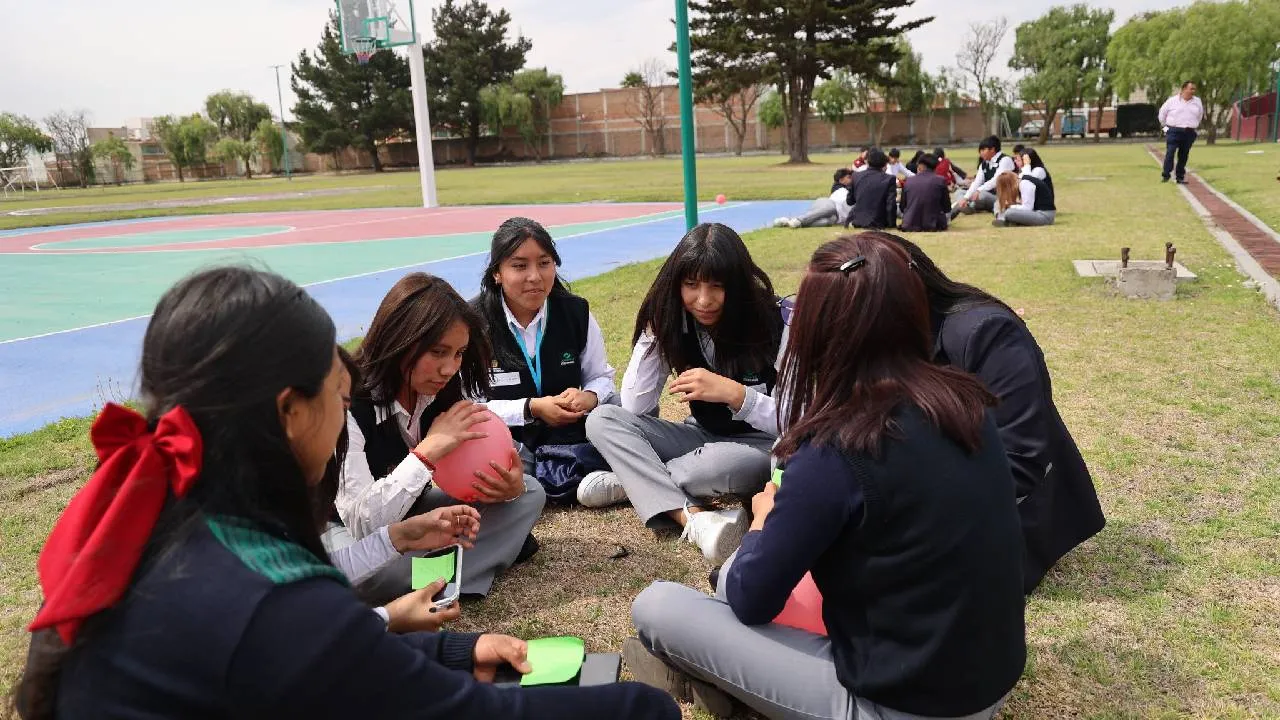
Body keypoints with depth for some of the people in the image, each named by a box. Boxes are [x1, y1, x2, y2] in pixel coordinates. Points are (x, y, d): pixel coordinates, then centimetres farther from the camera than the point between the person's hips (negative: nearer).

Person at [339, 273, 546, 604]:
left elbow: (484, 471, -4)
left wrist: (510, 486, -28)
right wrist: (427, 452, -37)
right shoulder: (347, 406, -30)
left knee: (529, 493, -6)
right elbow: (361, 525, -34)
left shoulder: (447, 390, -11)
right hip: (342, 535, -6)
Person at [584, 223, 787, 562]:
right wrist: (653, 335, -18)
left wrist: (733, 393, -34)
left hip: (763, 446, -5)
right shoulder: (670, 321, -7)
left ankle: (632, 481, -9)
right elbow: (634, 409, -11)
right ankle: (695, 519, -34)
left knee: (721, 463, -40)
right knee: (602, 420, -17)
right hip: (705, 438, 5)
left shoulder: (777, 323, -19)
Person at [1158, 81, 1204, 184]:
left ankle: (1180, 177, 11)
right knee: (1170, 153, -12)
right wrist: (1166, 124, 14)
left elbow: (1200, 115, 25)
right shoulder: (1173, 100, -2)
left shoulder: (1197, 102, 8)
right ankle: (1165, 175, -7)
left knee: (1183, 155, 6)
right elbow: (1162, 112, 10)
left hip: (1189, 133, 3)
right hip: (1174, 132, -3)